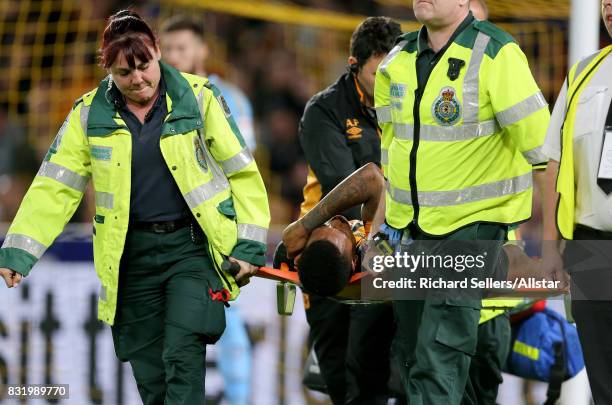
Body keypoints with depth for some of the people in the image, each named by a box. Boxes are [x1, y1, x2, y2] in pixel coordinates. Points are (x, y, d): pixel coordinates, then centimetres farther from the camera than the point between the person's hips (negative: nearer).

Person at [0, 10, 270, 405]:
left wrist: (250, 244, -3)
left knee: (183, 354, -17)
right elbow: (53, 187, 3)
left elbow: (241, 172, 2)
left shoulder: (198, 98, -2)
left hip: (193, 244, -3)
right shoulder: (90, 114, 3)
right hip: (132, 253, 3)